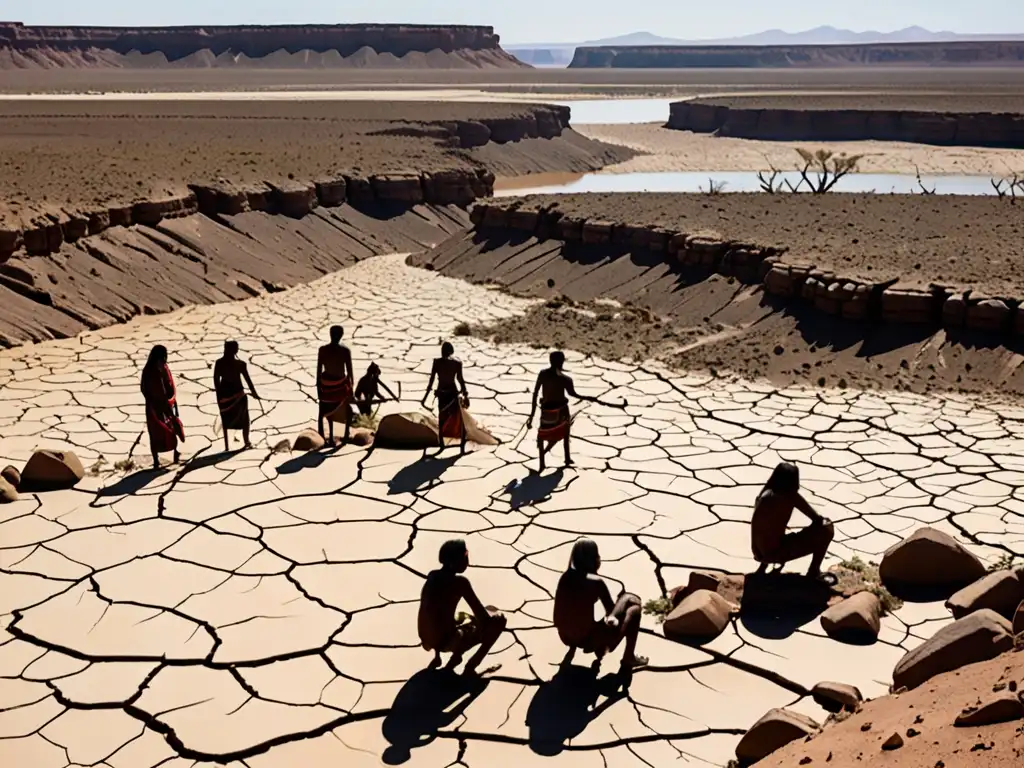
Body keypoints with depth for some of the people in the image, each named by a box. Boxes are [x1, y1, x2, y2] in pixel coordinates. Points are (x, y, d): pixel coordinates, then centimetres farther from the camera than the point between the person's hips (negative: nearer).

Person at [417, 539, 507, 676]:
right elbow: (483, 618, -14)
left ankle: (437, 657, 23)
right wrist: (493, 614, 9)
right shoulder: (460, 582, -16)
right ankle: (470, 668, 2)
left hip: (427, 641, 8)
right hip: (446, 641, -8)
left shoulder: (432, 576, 5)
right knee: (499, 621, 1)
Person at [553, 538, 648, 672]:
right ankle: (629, 658, 17)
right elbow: (611, 611, -5)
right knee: (634, 610, 8)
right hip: (587, 639, -7)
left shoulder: (566, 577, 1)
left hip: (566, 637, 7)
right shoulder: (596, 581, -17)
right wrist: (611, 618, 13)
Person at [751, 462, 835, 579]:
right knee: (827, 529, -3)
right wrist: (826, 522, 15)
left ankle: (762, 570, 34)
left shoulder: (764, 494, 5)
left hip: (760, 553, 7)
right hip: (776, 552, -7)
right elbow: (818, 520, -7)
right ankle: (813, 573, 10)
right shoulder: (791, 497, -12)